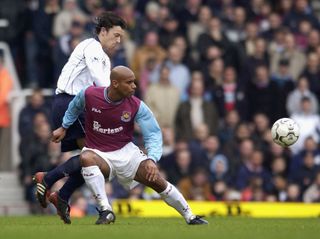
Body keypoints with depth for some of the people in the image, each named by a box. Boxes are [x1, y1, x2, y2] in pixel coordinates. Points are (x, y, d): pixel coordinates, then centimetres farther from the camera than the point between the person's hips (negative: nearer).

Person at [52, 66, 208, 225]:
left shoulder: (137, 106, -12)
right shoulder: (89, 95, -13)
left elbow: (153, 134, -9)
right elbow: (74, 108, 12)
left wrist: (152, 159, -25)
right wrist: (63, 128, 15)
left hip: (126, 152, 1)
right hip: (98, 154, -1)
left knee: (157, 180, -13)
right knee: (86, 157, -37)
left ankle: (190, 218, 6)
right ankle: (105, 210, -36)